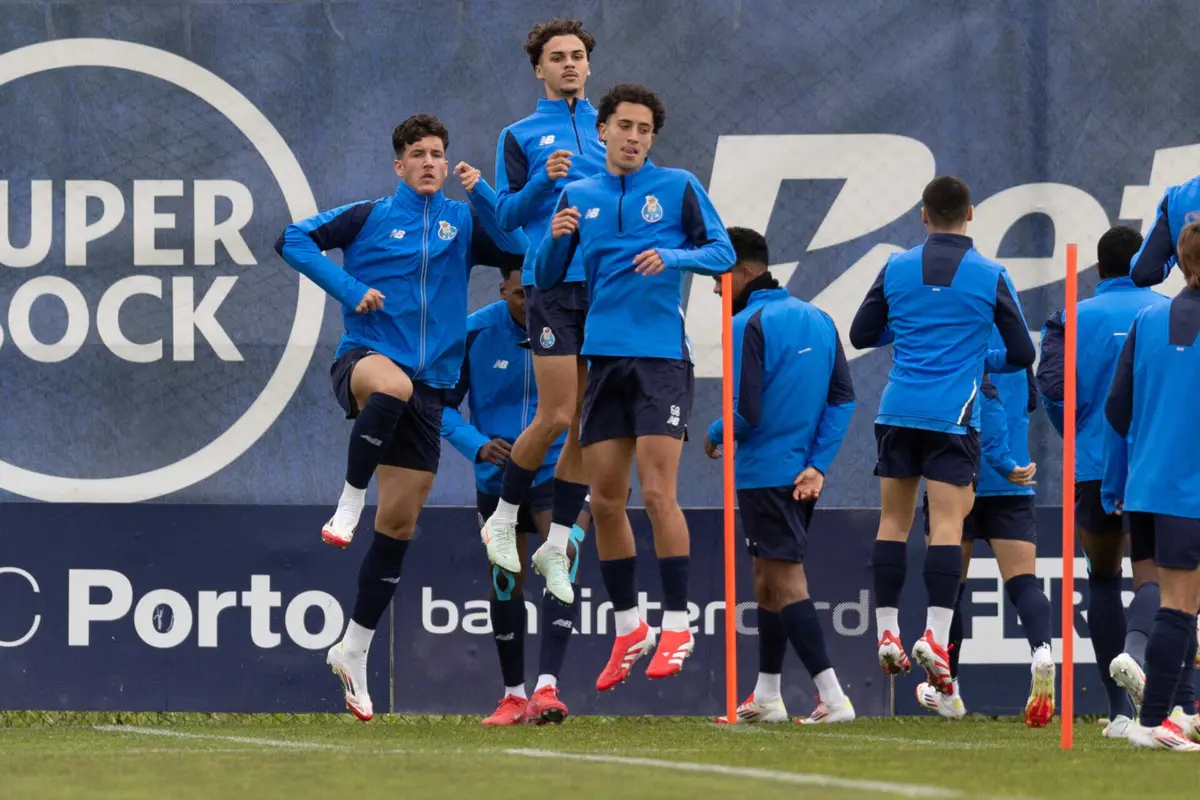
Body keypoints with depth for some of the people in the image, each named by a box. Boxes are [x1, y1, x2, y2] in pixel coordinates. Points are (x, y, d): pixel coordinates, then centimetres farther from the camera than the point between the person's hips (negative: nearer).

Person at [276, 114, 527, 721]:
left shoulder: (462, 222, 12)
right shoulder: (370, 217, 6)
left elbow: (515, 245, -3)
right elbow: (294, 240, 4)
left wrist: (481, 194, -16)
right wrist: (349, 290, -6)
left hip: (429, 385, 3)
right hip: (364, 358, -3)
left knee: (399, 524, 4)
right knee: (394, 385, -42)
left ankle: (354, 649, 15)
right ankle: (349, 502, -26)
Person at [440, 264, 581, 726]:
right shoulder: (474, 332, -11)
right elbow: (442, 406, -4)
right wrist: (478, 444, -20)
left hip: (556, 469, -2)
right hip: (496, 476, 2)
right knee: (505, 582, 8)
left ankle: (547, 688, -28)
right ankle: (514, 696, 23)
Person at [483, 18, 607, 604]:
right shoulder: (520, 136, 9)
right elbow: (506, 216, 3)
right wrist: (543, 182, -13)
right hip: (552, 285, -3)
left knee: (589, 424, 1)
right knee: (557, 416, -11)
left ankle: (556, 545, 10)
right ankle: (503, 518, 10)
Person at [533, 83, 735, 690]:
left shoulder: (678, 188, 2)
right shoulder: (578, 197, 12)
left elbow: (723, 252, 0)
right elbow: (545, 280, 13)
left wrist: (672, 257, -18)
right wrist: (555, 238, -8)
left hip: (661, 358, -4)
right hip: (603, 359, 4)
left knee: (657, 493, -12)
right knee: (605, 501, 4)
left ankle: (676, 627, -5)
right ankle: (628, 629, 16)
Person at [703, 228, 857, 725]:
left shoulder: (749, 325, -13)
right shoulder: (817, 320, 10)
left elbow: (746, 412, -18)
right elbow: (843, 398, 6)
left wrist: (714, 437, 2)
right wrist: (817, 464, 3)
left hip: (763, 474, -8)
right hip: (804, 475, 8)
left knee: (786, 584, -8)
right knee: (769, 581, 19)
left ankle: (834, 698, -17)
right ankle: (767, 698, 26)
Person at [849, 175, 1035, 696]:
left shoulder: (897, 268, 4)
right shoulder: (990, 277, -2)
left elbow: (861, 334, 12)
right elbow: (1021, 353, 2)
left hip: (897, 413, 2)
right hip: (952, 416, -2)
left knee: (894, 519, 11)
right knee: (946, 523, -6)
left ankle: (887, 632, 8)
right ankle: (935, 637, -17)